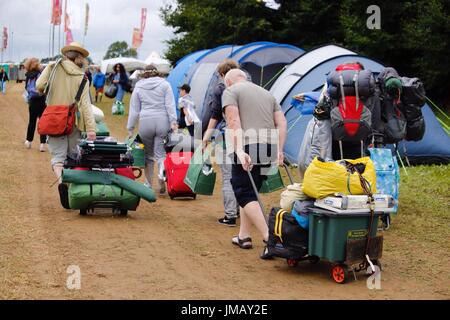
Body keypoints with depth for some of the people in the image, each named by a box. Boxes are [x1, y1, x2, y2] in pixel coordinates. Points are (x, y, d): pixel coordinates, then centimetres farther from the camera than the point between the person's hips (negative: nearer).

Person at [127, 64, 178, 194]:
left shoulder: (138, 87, 11)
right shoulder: (164, 84, 7)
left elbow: (134, 110, 11)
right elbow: (170, 105, -2)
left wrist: (130, 128, 15)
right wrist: (173, 121, -5)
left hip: (145, 122, 1)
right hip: (162, 121, -1)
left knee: (148, 154, 12)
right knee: (161, 153, 0)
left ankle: (148, 184, 17)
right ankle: (162, 175, -28)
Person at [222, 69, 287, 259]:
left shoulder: (230, 91, 7)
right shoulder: (267, 94, 25)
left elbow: (234, 120, -10)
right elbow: (282, 122, 15)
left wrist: (239, 150, -18)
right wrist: (279, 151, 11)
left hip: (247, 148, -6)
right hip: (269, 148, 7)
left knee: (244, 194, -3)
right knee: (250, 191, 19)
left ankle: (269, 237, -18)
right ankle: (243, 236, 23)